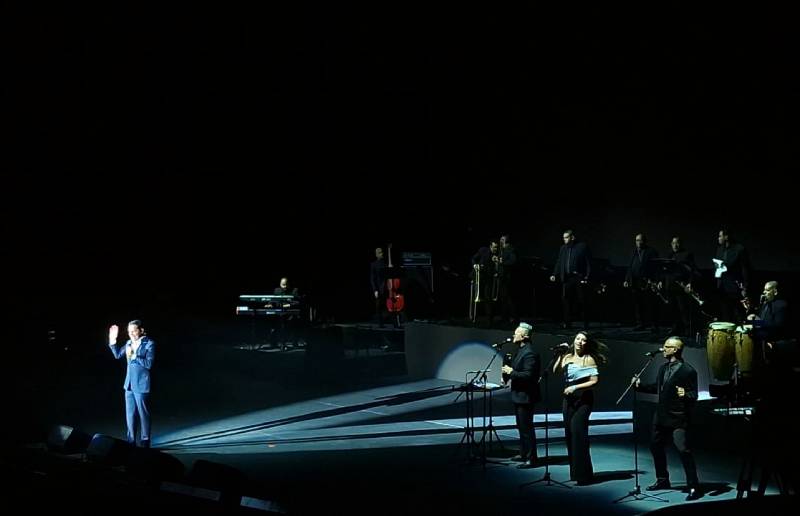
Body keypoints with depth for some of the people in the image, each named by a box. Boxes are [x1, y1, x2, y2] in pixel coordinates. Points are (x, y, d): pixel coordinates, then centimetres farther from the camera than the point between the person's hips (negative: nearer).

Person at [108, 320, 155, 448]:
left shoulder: (149, 344, -12)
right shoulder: (129, 343, 6)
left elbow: (149, 364, -19)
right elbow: (118, 354, 19)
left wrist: (134, 356, -25)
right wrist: (112, 340, 8)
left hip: (141, 385, -6)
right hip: (129, 384, 6)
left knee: (143, 414, 2)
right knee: (130, 414, 12)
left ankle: (144, 442, 10)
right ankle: (131, 441, 21)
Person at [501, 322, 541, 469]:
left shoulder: (530, 353, -21)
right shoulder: (520, 350, 10)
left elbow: (529, 375, -26)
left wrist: (511, 372, -20)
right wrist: (510, 377, 8)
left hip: (525, 396, -11)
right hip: (518, 395, 11)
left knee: (526, 428, -5)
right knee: (521, 426, 20)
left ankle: (531, 459, 0)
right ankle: (524, 454, 31)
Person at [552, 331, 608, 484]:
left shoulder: (589, 359, -3)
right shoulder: (567, 357, 10)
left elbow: (594, 381, -10)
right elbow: (555, 370, -2)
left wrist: (575, 387, -17)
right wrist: (560, 354, -6)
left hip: (584, 398, -6)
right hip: (568, 398, 6)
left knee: (577, 431, -13)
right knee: (569, 433, 7)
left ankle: (583, 475, -7)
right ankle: (574, 472, 18)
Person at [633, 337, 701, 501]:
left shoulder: (688, 371, -13)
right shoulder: (663, 368, 9)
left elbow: (694, 395, -15)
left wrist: (685, 395, -35)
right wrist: (640, 385, 13)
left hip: (679, 418, -9)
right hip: (662, 416, 9)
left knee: (683, 450, -13)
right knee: (655, 446, 18)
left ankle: (693, 487, -6)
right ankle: (662, 480, 35)